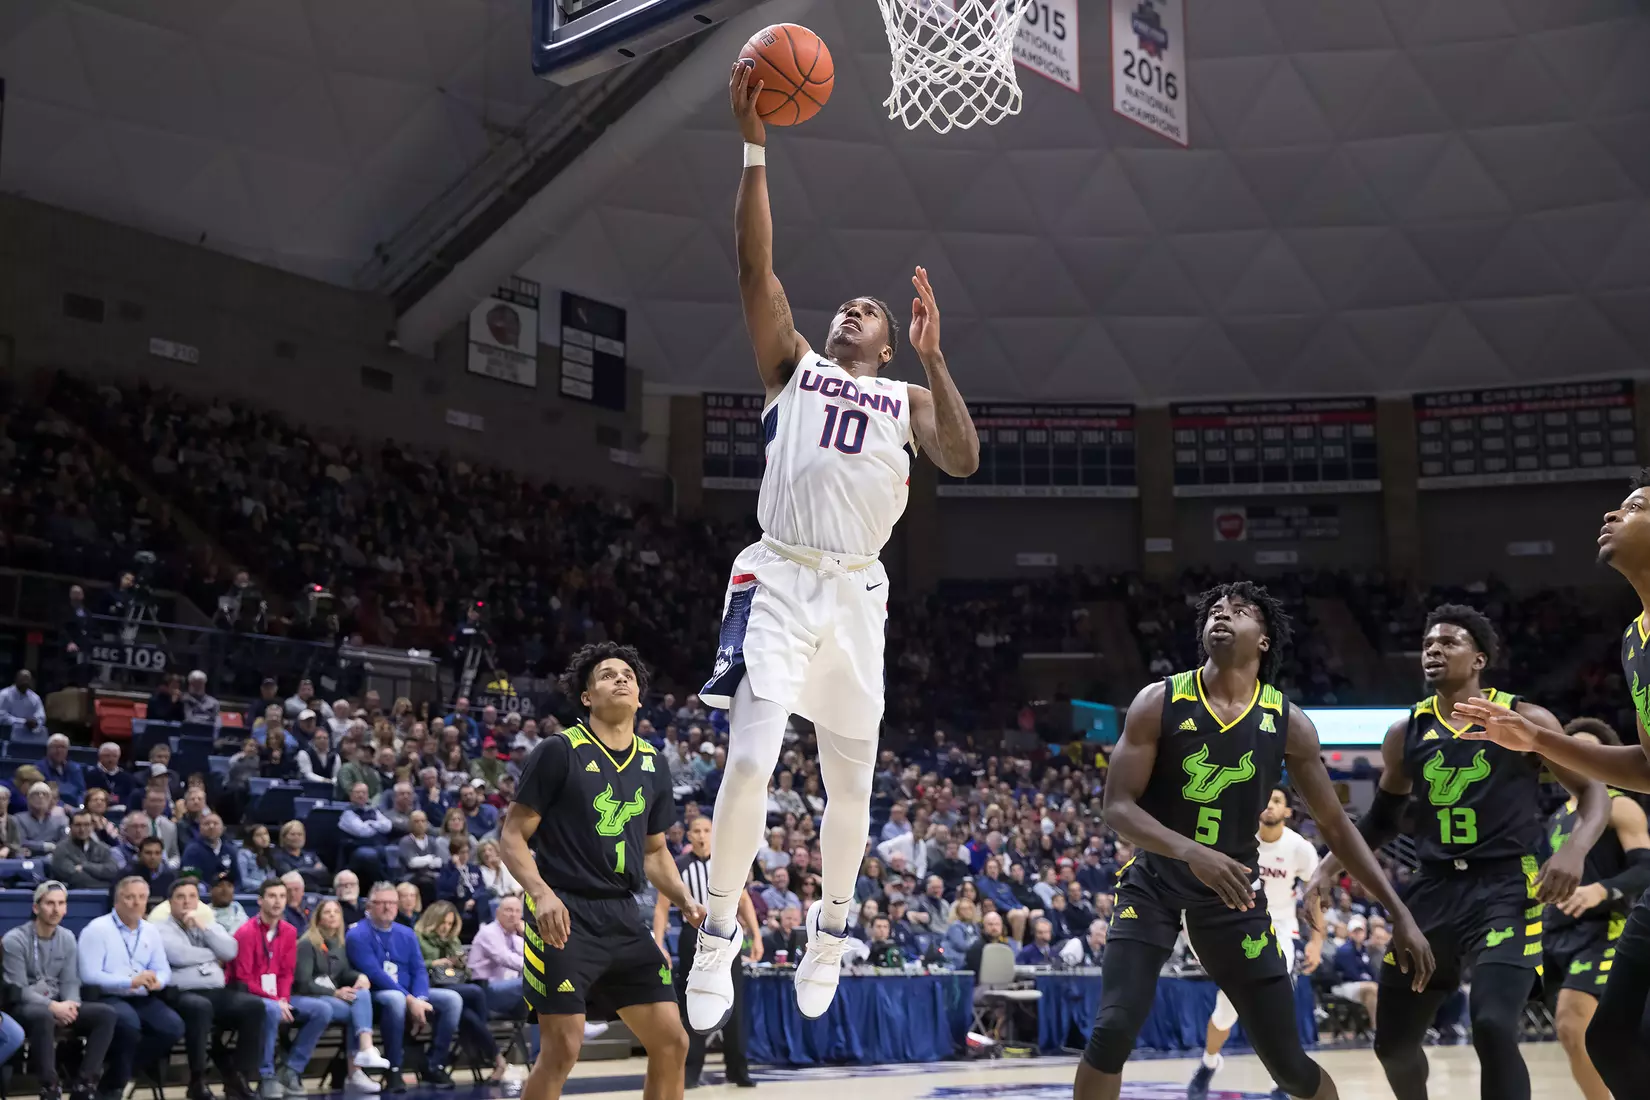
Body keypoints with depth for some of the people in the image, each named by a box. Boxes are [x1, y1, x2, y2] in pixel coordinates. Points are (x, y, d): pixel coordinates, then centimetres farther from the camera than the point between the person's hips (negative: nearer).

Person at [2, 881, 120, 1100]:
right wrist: (53, 1006, -26)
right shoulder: (15, 940, -10)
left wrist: (69, 1005, -17)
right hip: (24, 1007, -5)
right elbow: (18, 990, -14)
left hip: (58, 1005, 5)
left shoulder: (67, 938, 6)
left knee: (106, 1013, -20)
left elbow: (70, 982, 6)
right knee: (44, 1016, -41)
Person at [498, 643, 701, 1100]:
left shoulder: (652, 764, 12)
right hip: (564, 914, -6)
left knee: (671, 1042, 3)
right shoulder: (559, 751, -6)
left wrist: (684, 899, 5)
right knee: (562, 1049, -8)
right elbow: (512, 835, -7)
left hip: (622, 915, 6)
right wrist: (541, 892, -23)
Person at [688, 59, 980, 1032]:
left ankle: (832, 927, 32)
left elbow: (965, 460, -6)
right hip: (779, 579, -2)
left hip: (856, 590, 2)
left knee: (851, 777, 10)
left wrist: (933, 355, -11)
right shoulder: (794, 365, 12)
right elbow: (757, 266, 0)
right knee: (752, 760, -15)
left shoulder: (908, 397, 13)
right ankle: (719, 940, -3)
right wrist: (755, 145, -6)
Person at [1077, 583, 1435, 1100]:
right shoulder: (1159, 702, -12)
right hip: (1153, 885, -1)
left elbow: (1335, 824, 2)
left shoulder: (1288, 722, -7)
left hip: (1232, 893, 2)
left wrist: (1400, 913, -2)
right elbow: (1117, 807, -16)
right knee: (1112, 1030, -19)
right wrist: (1190, 851, -33)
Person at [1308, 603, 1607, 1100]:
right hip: (1434, 889, 5)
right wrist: (1331, 866, 11)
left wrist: (1575, 848, -18)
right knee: (1393, 1039, 10)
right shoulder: (1406, 732, 9)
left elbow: (1594, 789, 1)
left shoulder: (1524, 720, -2)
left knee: (1493, 1026, -25)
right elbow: (1382, 817, 22)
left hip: (1506, 888, -5)